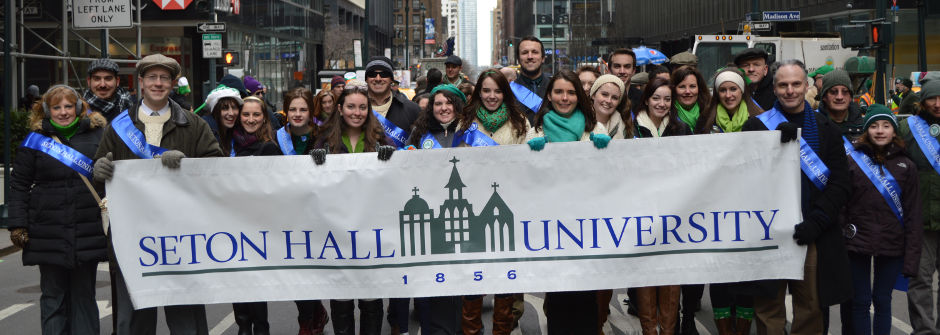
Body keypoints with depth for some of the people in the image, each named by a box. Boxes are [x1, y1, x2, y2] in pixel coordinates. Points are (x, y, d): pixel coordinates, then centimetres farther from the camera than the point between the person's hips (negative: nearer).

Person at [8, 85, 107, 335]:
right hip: (48, 235, 0)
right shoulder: (35, 139, 4)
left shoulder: (98, 134, 4)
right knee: (53, 296, 6)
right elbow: (19, 186, 5)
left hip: (88, 232, 0)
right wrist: (17, 226, -2)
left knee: (84, 295, 8)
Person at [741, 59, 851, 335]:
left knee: (811, 309, 5)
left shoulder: (827, 129, 11)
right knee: (769, 311, 1)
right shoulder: (757, 126, 6)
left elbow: (840, 184, 5)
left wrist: (816, 222, -8)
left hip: (814, 237, 2)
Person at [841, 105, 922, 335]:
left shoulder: (906, 166, 4)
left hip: (892, 246, 1)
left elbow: (913, 215, 3)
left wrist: (911, 258, -2)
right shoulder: (852, 160, -1)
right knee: (860, 302, 5)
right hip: (857, 244, -1)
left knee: (883, 301, 9)